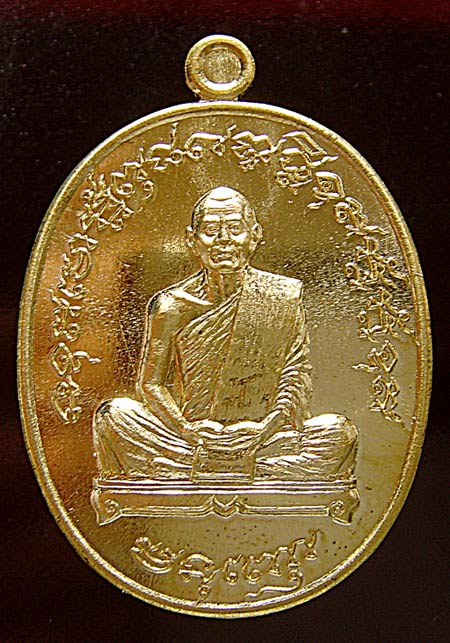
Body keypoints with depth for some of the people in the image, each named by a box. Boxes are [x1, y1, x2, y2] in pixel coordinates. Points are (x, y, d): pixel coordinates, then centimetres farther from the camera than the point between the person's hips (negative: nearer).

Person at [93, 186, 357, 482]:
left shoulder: (284, 297, -1)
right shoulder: (171, 306, -2)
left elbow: (296, 379, -2)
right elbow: (151, 383, 0)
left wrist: (263, 429, -17)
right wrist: (188, 429, -17)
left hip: (266, 438, 1)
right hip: (186, 433, 0)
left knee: (340, 431, -23)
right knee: (113, 414, -21)